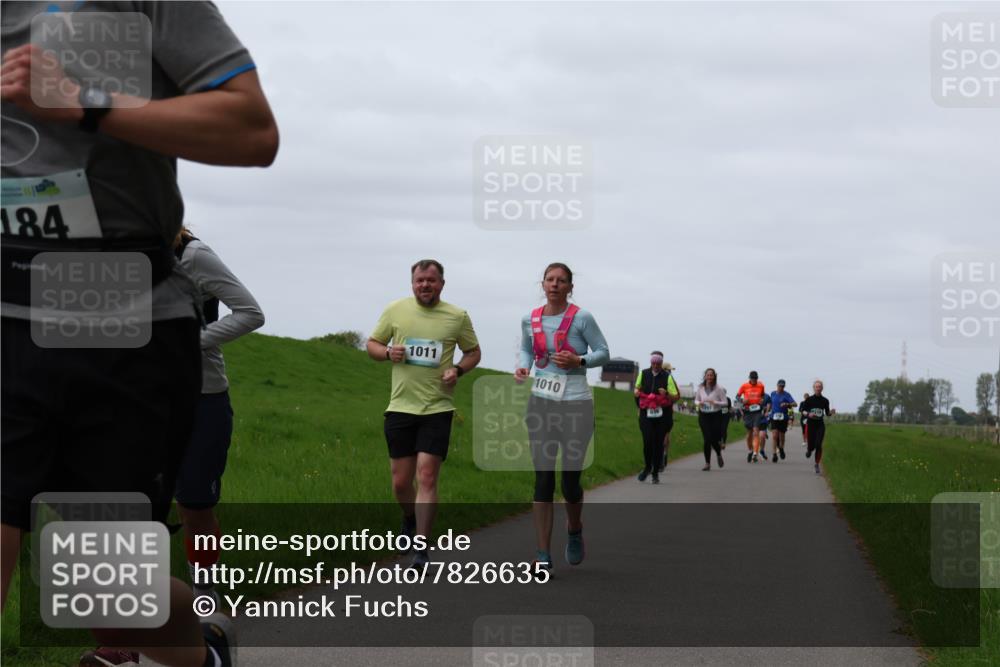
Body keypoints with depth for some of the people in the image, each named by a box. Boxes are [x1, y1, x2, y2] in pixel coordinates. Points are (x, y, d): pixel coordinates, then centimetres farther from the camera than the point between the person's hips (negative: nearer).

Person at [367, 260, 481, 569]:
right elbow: (372, 345, 13)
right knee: (401, 480, 7)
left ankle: (421, 547, -7)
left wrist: (458, 369, -6)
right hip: (400, 406, 2)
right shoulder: (395, 310, 3)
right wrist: (387, 352, -10)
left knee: (427, 476, -11)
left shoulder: (458, 317, 2)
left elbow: (473, 351, 15)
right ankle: (410, 520, 39)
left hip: (437, 408, -2)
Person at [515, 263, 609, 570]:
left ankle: (575, 531, 35)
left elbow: (603, 352, 0)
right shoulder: (530, 320, 5)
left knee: (571, 477, 1)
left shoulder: (581, 318, -6)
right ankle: (542, 556, -3)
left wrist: (579, 361, -18)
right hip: (541, 403, 3)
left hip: (576, 404, -3)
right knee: (543, 478, -4)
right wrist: (522, 367, -1)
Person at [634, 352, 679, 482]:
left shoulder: (667, 376, 0)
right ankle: (647, 467, 12)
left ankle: (656, 473, 13)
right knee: (647, 441, -10)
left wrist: (666, 394, -20)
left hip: (662, 414, -1)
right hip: (646, 413, 1)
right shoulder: (643, 374, 7)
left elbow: (675, 396, 0)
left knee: (659, 443, 1)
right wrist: (636, 391, 1)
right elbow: (637, 388, 24)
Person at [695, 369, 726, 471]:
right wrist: (699, 403, -8)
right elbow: (696, 400, 15)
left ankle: (719, 454, 32)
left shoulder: (719, 389, -5)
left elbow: (725, 402, -3)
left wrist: (715, 403, -19)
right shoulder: (700, 388, 3)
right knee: (707, 439, -7)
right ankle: (707, 463, 3)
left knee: (715, 439, -4)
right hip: (703, 415, 2)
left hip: (716, 415, -2)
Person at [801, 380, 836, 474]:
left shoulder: (825, 401, 3)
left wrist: (831, 412, -11)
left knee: (819, 445, -14)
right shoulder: (809, 400, -3)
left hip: (820, 425, 1)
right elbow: (803, 411, 1)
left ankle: (817, 464, 1)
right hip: (811, 425, -1)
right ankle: (808, 449, 39)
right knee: (812, 446, 0)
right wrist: (808, 414, -19)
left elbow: (827, 413, 11)